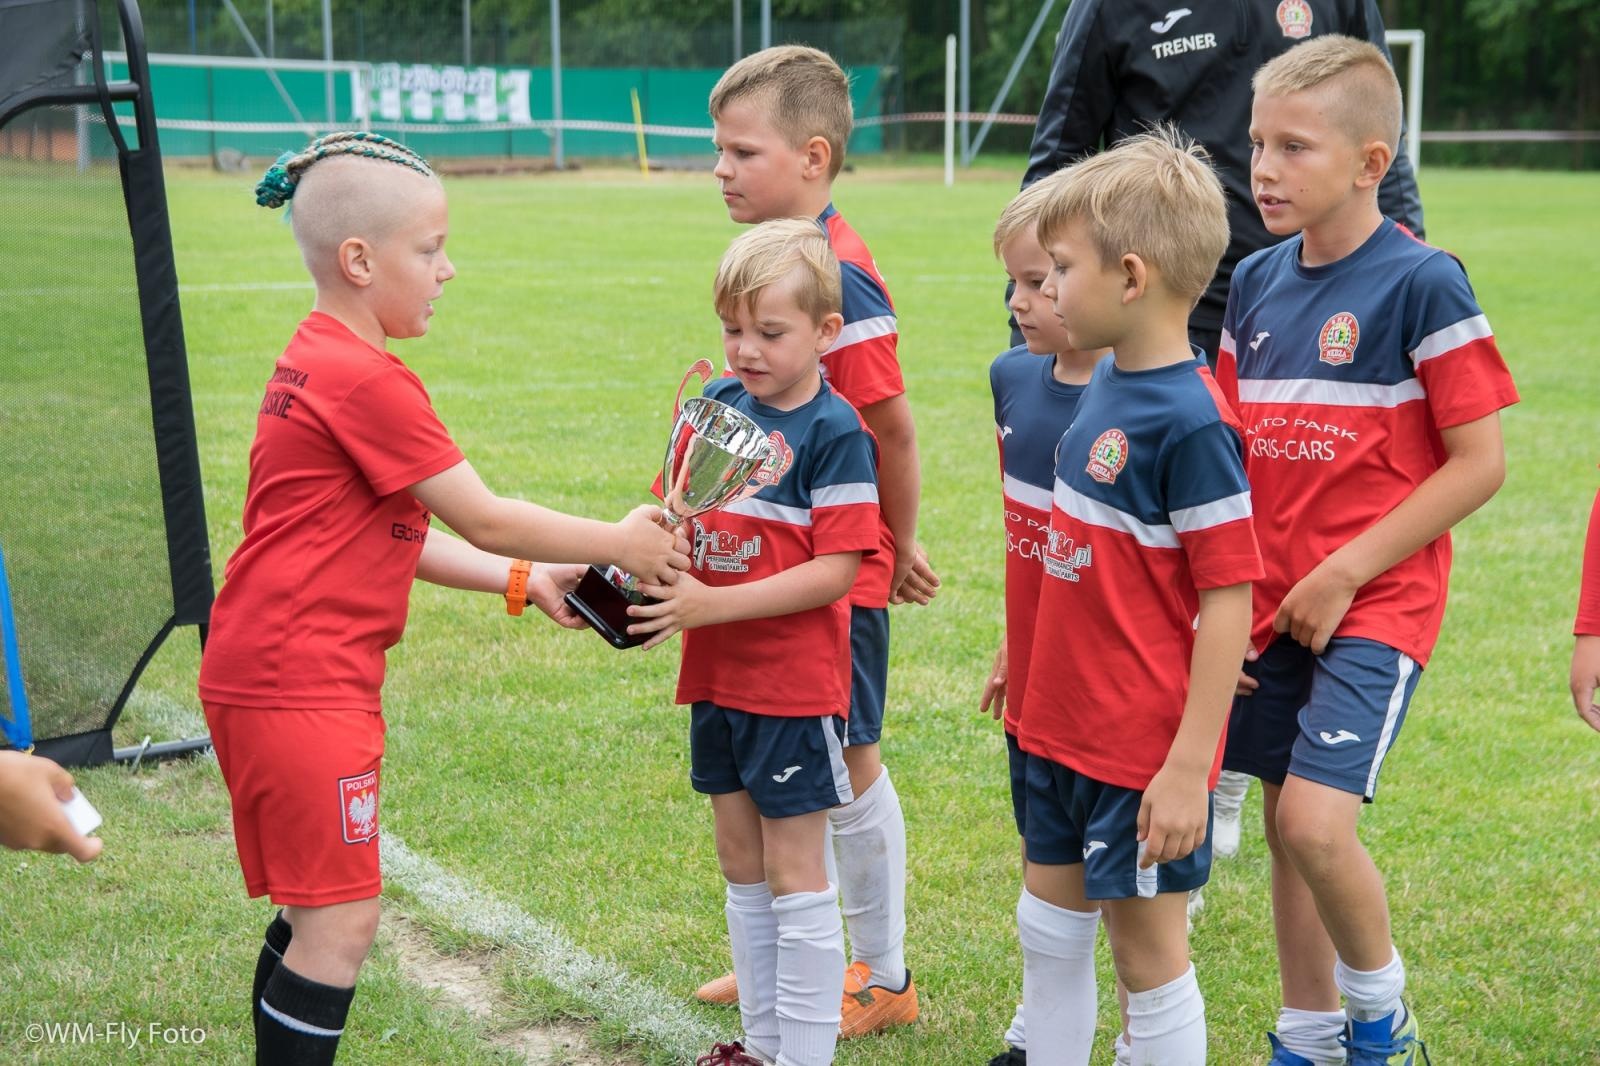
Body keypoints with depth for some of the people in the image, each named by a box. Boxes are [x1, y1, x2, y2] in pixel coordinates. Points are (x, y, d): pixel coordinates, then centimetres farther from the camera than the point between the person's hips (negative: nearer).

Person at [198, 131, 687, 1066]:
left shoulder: (319, 361, 14)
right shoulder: (367, 380, -18)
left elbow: (393, 537, 15)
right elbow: (483, 519, -13)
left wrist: (527, 583, 10)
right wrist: (619, 544, -1)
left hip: (279, 676, 10)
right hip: (300, 687, -10)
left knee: (318, 910, 17)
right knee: (342, 920, -5)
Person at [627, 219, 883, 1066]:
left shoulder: (835, 433, -14)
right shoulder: (716, 405, 5)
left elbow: (835, 571, -19)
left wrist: (711, 604, -24)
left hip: (797, 685, -7)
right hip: (718, 679, 7)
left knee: (794, 876, 2)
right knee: (743, 868, 16)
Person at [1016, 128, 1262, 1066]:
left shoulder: (1190, 420, -22)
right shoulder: (1108, 383, 4)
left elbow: (1229, 597, -22)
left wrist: (1190, 765, -22)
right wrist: (1027, 657, 20)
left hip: (1145, 750, -8)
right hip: (1066, 728, 9)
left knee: (1149, 952, 6)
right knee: (1050, 930, 21)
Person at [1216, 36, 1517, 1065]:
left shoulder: (1423, 281, -12)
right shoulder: (1256, 282, 6)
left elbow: (1479, 462, -13)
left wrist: (1345, 572, -14)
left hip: (1374, 603, -6)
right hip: (1271, 606, 6)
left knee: (1317, 819, -17)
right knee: (1287, 825, 12)